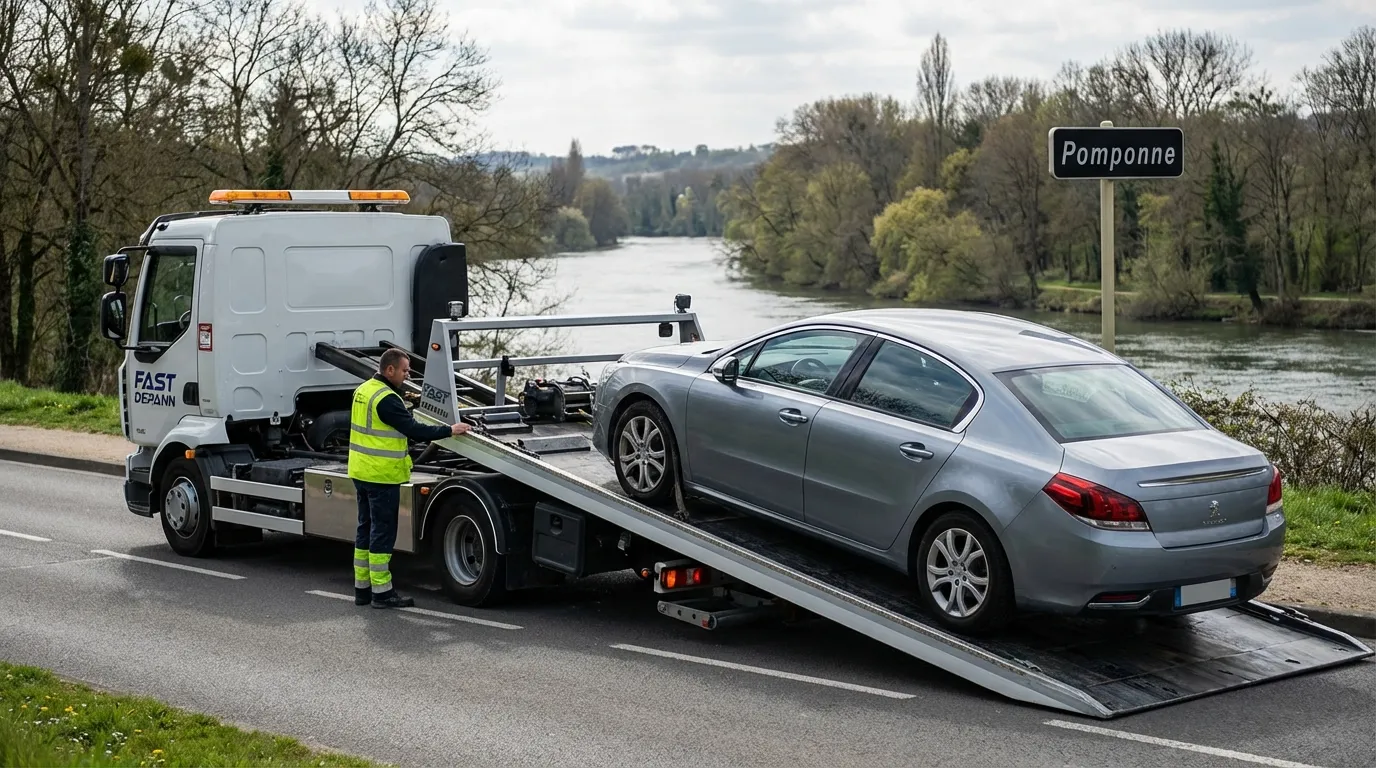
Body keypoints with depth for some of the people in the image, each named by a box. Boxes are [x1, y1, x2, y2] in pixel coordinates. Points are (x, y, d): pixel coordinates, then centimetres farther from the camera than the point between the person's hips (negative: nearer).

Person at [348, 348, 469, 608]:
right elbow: (414, 430, -21)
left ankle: (362, 588, 21)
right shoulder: (386, 399, -20)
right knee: (382, 531, -3)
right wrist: (450, 431, -14)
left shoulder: (363, 390, 10)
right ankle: (382, 592, 1)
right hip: (381, 476, -10)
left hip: (362, 472, 10)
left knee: (366, 528, 15)